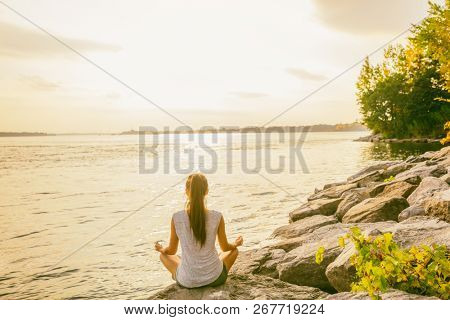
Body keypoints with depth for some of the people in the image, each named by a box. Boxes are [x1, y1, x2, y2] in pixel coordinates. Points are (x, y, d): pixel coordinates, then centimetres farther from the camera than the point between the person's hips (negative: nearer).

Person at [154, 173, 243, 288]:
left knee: (163, 255, 30)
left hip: (187, 281, 0)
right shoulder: (217, 217, -15)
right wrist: (236, 244, 24)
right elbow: (225, 248, 1)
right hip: (215, 278, 0)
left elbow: (171, 250, 0)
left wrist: (161, 249, 24)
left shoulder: (177, 218, -15)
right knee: (234, 250, 30)